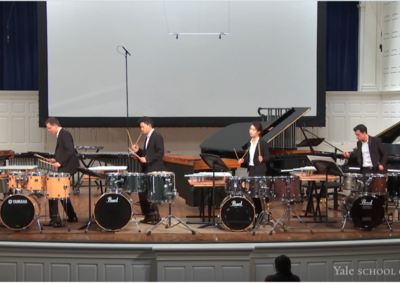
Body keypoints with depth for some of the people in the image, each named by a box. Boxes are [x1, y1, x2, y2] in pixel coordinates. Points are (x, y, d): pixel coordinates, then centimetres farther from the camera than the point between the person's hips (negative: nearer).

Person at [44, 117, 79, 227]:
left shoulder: (64, 134, -13)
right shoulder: (61, 134, 16)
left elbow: (70, 150, -22)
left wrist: (60, 162, -24)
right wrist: (56, 159, 8)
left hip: (67, 167, -10)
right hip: (64, 167, 10)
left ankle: (55, 218, -10)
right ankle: (72, 216, 22)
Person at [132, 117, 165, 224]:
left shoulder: (157, 136, -11)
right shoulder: (147, 137, 16)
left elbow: (160, 153, -18)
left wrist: (147, 159, -22)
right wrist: (138, 150, 4)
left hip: (154, 170, -9)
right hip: (146, 170, 9)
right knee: (142, 192, 8)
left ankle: (156, 216, 0)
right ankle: (148, 215, 16)